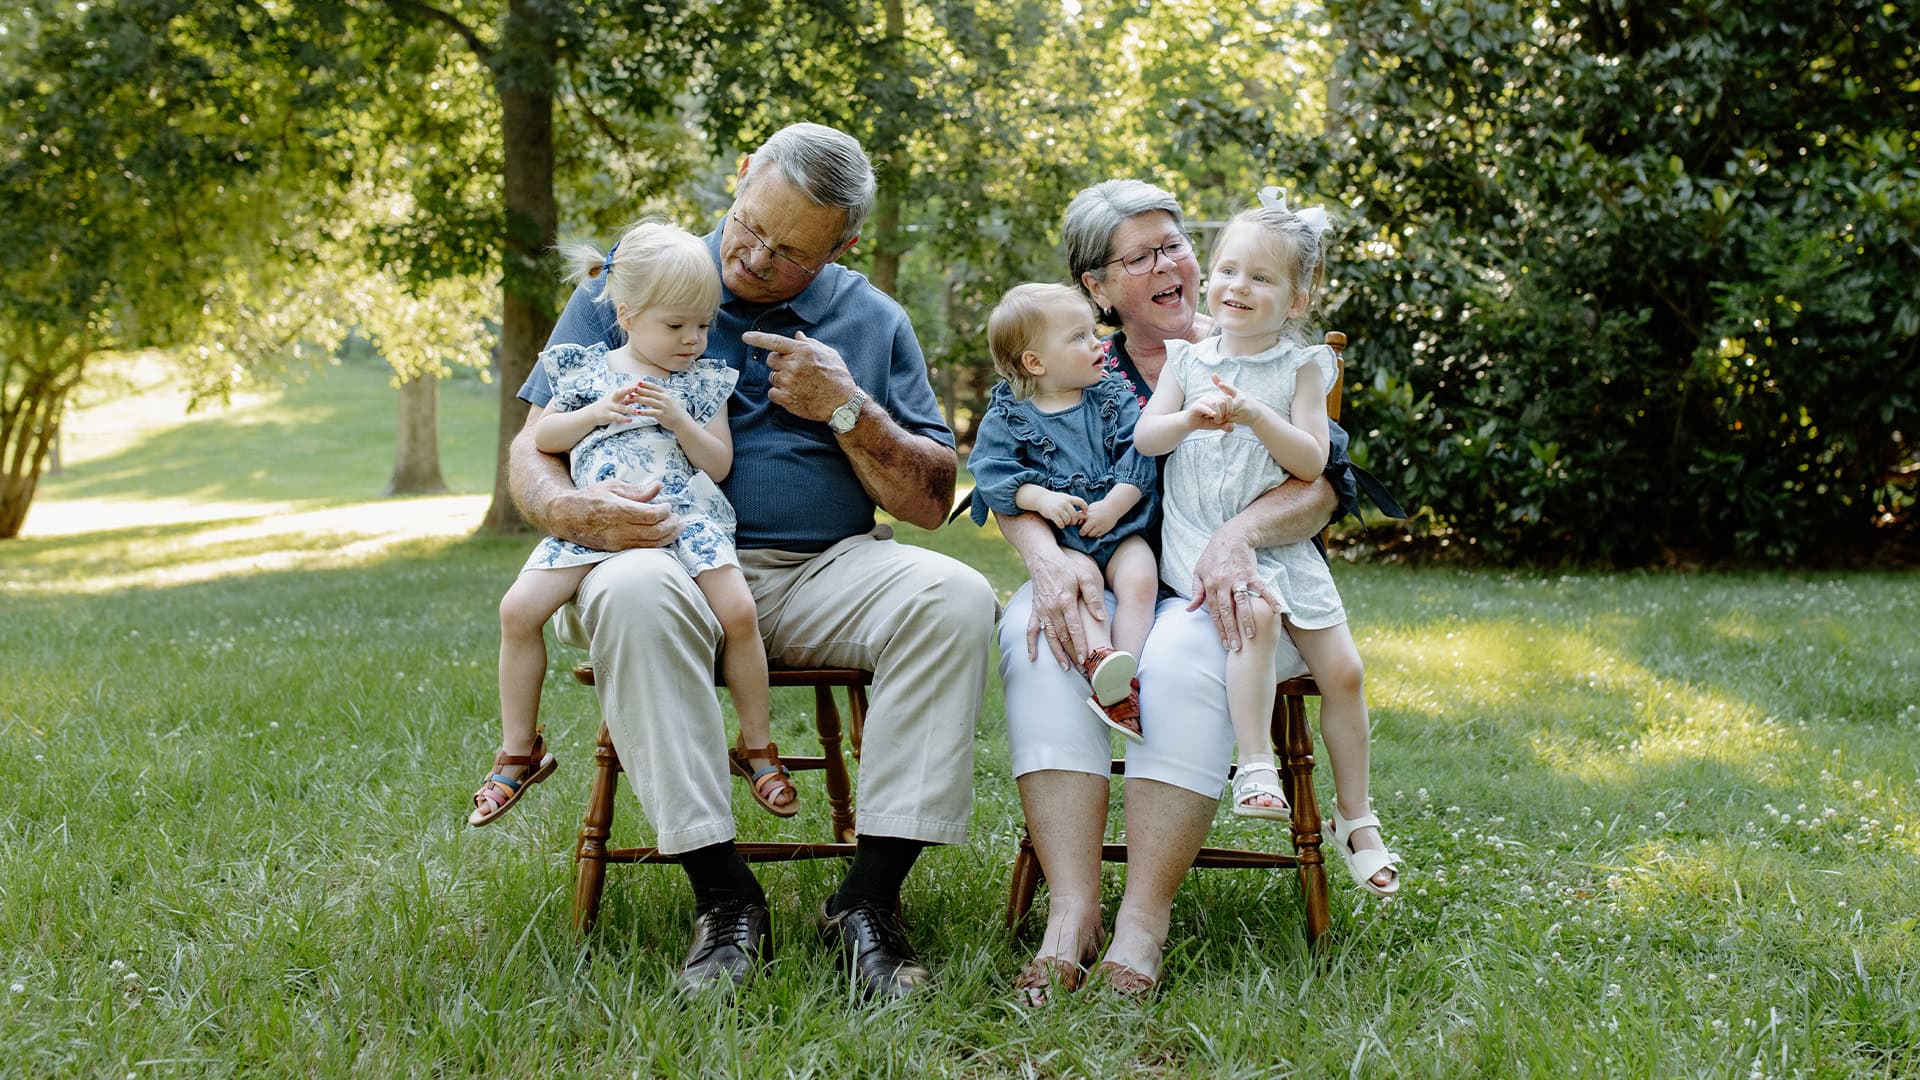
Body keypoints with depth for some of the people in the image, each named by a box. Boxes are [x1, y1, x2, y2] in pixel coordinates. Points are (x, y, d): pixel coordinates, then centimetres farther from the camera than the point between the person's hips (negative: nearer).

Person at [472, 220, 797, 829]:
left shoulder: (703, 381, 10)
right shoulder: (587, 369, 12)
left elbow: (719, 464, 6)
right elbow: (541, 438, 14)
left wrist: (678, 419, -10)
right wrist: (597, 413, -2)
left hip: (684, 513, -1)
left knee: (737, 610, -23)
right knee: (519, 609, -13)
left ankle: (757, 747, -3)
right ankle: (519, 753, 4)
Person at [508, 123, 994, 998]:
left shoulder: (872, 323, 12)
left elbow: (931, 500, 9)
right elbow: (533, 446, 4)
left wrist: (846, 410, -6)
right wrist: (572, 509, -20)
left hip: (824, 574, 2)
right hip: (676, 559, -2)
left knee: (954, 596, -28)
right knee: (631, 592, -38)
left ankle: (869, 902, -25)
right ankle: (724, 900, -30)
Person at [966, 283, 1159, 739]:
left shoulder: (1113, 396, 10)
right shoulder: (1007, 418, 5)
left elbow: (1139, 455, 1)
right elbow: (992, 471, -6)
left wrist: (1115, 504, -14)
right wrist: (1040, 498, -22)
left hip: (1119, 524, 2)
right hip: (1059, 535, -2)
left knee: (1139, 579, -27)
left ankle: (1127, 677, -33)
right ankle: (1098, 660, -51)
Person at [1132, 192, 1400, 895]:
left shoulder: (1302, 368, 2)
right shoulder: (1186, 359, 8)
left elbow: (1311, 462, -7)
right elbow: (1145, 437, 1)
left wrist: (1257, 416, -21)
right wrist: (1189, 417, -19)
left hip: (1278, 542, 1)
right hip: (1197, 540, -1)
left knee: (1342, 670, -4)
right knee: (1255, 612, -34)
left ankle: (1354, 818, 12)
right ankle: (1254, 769, -30)